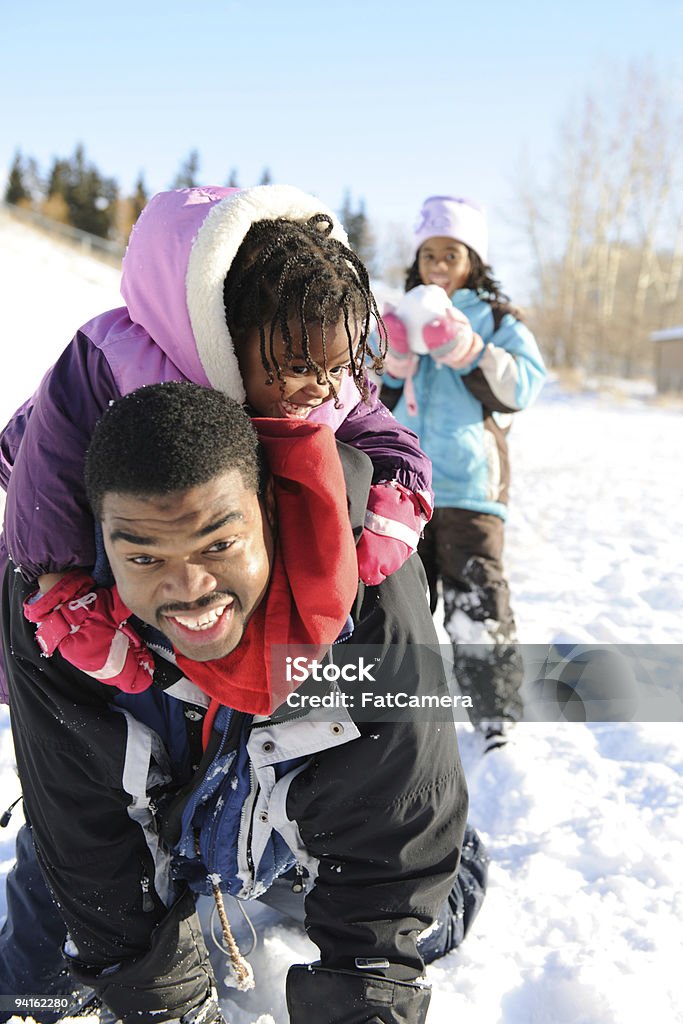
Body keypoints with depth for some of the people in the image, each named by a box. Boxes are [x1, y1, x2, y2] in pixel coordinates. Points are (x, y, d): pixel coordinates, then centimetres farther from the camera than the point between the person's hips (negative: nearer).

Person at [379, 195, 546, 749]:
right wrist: (391, 363, -10)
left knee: (477, 599, -7)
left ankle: (498, 713, 5)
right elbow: (376, 403, 11)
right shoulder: (402, 317, 14)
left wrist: (463, 348, -19)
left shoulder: (496, 319, 5)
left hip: (469, 482, -4)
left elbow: (520, 387, -9)